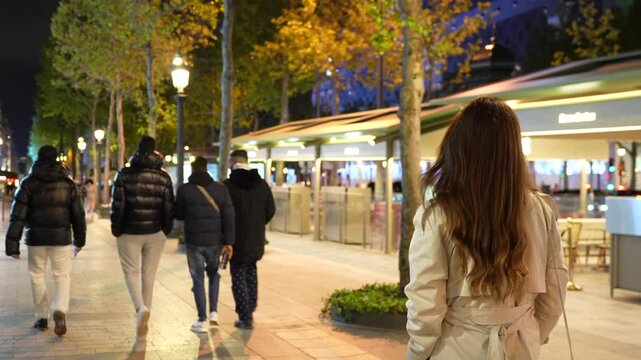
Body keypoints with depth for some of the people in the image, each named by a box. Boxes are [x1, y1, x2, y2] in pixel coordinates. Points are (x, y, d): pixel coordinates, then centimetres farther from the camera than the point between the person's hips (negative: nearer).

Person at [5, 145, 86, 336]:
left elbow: (17, 216, -6)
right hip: (61, 238, 0)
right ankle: (59, 310, -17)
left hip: (36, 238, 0)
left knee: (37, 276, 14)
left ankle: (42, 317, 19)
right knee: (62, 276, 7)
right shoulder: (68, 184, 3)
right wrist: (80, 240, 15)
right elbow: (78, 214, 5)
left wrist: (12, 244, -4)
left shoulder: (28, 184, -1)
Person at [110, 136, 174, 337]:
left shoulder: (124, 175, -4)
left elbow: (117, 205, -6)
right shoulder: (163, 178, 0)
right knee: (149, 274, 10)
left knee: (131, 271, 9)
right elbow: (169, 208, -1)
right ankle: (144, 317, 15)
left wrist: (117, 230, 5)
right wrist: (166, 230, 10)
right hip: (155, 233, 2)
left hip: (130, 232, -2)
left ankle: (141, 308, -15)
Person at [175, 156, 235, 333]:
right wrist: (228, 242, -1)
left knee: (198, 279, 6)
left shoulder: (184, 189, -6)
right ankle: (213, 312, 14)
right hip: (215, 241, 2)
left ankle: (202, 321, 8)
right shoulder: (220, 189, 0)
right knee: (213, 274, 23)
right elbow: (229, 217, -3)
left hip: (194, 242, -2)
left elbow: (179, 214, 3)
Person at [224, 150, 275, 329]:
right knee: (251, 272, 22)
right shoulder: (262, 184, 2)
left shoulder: (228, 185, -13)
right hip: (256, 239, 5)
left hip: (237, 240, -4)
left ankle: (245, 318, 3)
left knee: (238, 276, 4)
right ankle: (250, 310, 24)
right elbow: (270, 210, 4)